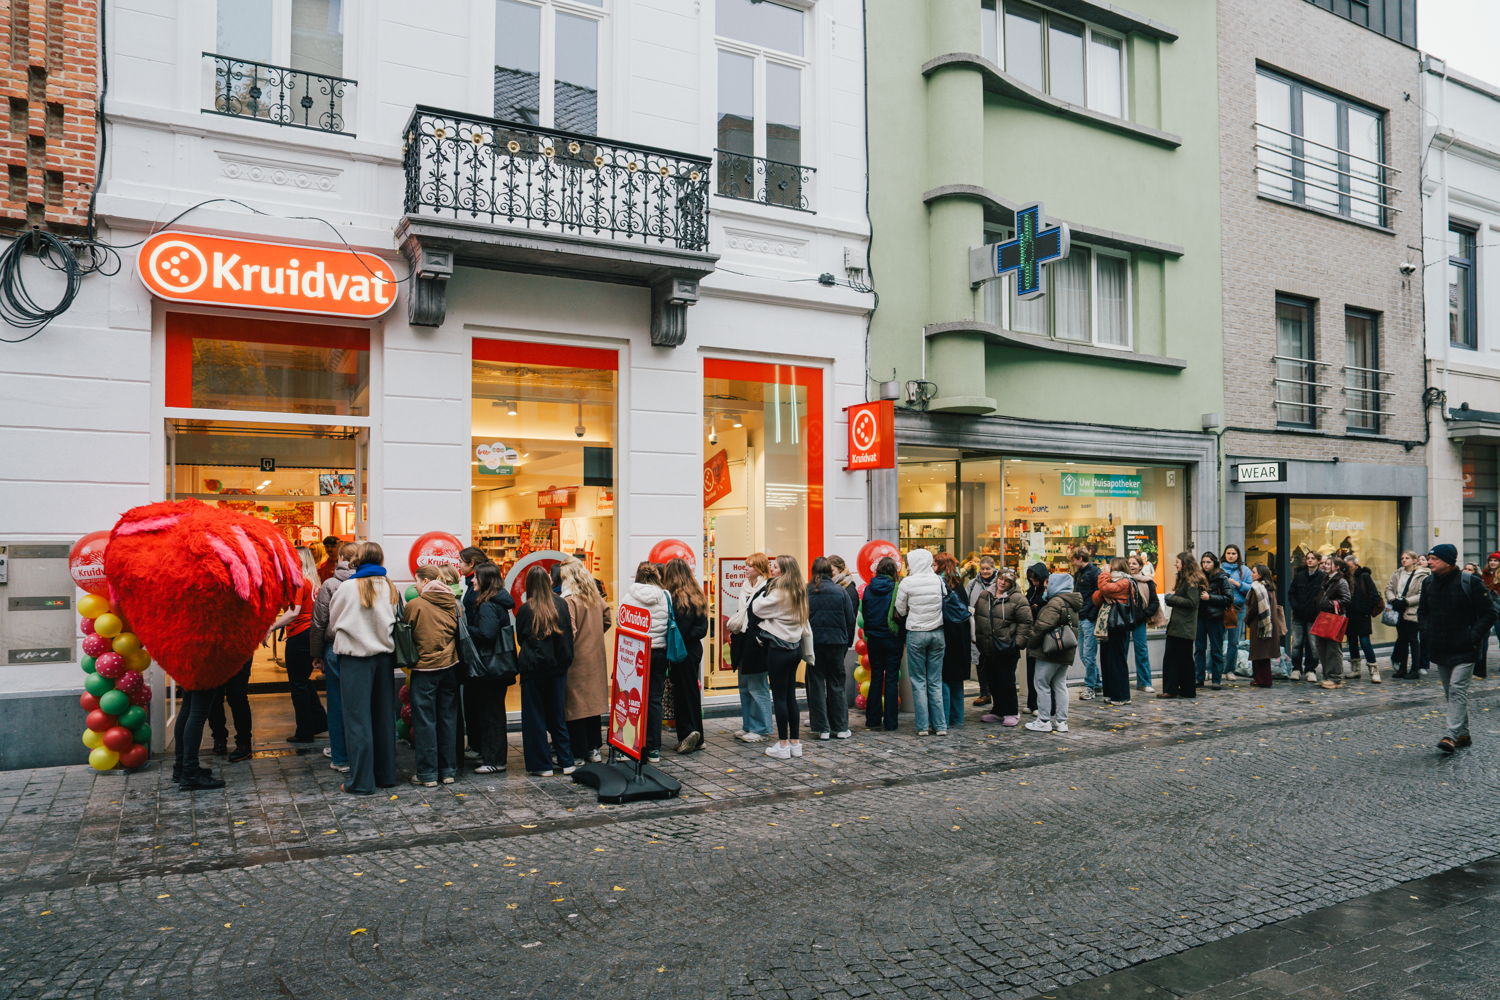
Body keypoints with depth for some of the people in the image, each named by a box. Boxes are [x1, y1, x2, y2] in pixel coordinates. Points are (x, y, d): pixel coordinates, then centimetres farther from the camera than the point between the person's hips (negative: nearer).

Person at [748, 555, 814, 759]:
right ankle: (795, 742, 17)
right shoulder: (799, 593, 10)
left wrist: (764, 591, 1)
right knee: (790, 696, 13)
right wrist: (809, 655, 20)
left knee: (779, 696, -1)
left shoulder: (779, 592, -15)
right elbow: (805, 626, 15)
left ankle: (783, 744, 3)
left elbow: (756, 609, -11)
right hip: (795, 648, 8)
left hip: (778, 648, -8)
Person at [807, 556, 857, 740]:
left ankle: (822, 728, 7)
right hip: (836, 642, 1)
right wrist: (848, 642, 11)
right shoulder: (840, 591, -3)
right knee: (837, 684, 10)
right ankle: (840, 728, 12)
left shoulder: (806, 592, -4)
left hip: (813, 642, 0)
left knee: (816, 684, 7)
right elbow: (850, 620, 0)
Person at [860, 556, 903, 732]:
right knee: (891, 679, 3)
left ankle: (872, 720, 16)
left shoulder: (869, 588, 0)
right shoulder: (897, 588, -11)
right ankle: (890, 723, 4)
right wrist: (901, 632, 6)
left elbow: (864, 613, 7)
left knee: (875, 678, 12)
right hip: (892, 638, -3)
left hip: (873, 639, 3)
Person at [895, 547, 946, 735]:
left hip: (916, 633, -3)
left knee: (918, 681, 5)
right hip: (937, 632, 3)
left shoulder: (908, 582, -9)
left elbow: (900, 610, -1)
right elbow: (944, 604, 6)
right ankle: (940, 725, 9)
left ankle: (923, 726, 4)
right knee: (935, 681, 9)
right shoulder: (938, 580, 0)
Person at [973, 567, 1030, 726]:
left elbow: (1025, 622, -8)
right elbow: (977, 616, 19)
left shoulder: (1017, 598, -8)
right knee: (993, 680, 13)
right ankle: (998, 711, 26)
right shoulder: (984, 595, 9)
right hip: (988, 647, 6)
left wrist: (1019, 642, -11)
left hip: (1007, 648, -6)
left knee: (1007, 681, -1)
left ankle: (1012, 713, 14)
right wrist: (977, 637, 17)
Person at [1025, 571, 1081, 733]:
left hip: (1050, 652, -9)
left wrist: (1031, 643, -8)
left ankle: (1044, 721, 2)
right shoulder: (1072, 604, 14)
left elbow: (1042, 626, -20)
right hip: (1066, 652, 9)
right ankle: (1061, 721, 14)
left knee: (1042, 684, -1)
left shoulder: (1055, 603, -16)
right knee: (1060, 685, 12)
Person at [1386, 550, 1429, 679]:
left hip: (1413, 612, -6)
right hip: (1399, 612, 6)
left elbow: (1423, 595, -15)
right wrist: (1393, 600, -9)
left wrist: (1406, 601, -19)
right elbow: (1389, 587, 8)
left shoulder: (1422, 575, -8)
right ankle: (1402, 668, 20)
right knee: (1402, 640, 12)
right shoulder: (1398, 573, 10)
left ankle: (1415, 670, 6)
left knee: (1414, 641, 0)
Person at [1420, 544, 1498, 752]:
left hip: (1464, 650, -6)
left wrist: (1474, 637, -15)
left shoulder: (1470, 582, -10)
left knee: (1458, 690, -12)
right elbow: (1422, 611, 21)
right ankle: (1463, 734, 22)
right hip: (1439, 649, 6)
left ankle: (1452, 735, -15)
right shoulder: (1429, 583, 7)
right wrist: (1427, 633, 6)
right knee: (1449, 693, 12)